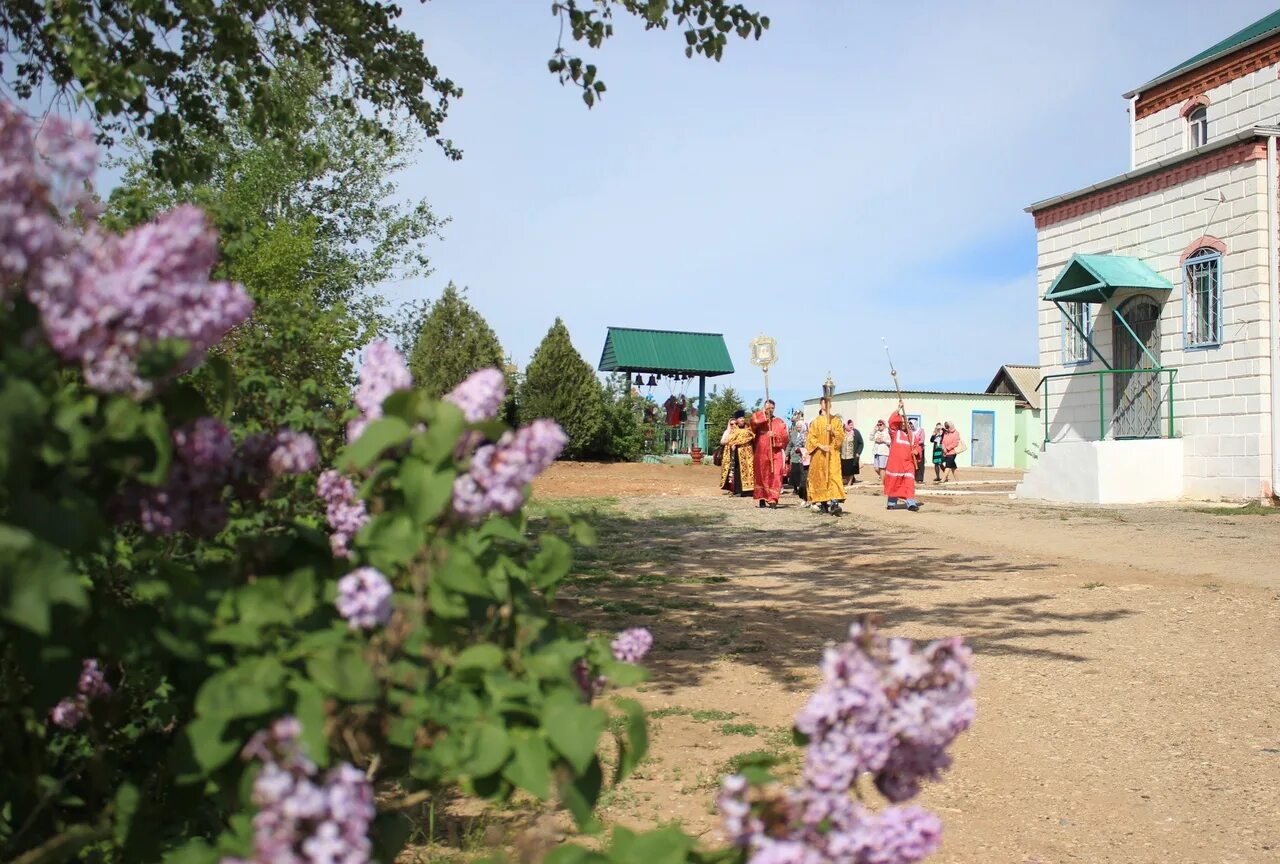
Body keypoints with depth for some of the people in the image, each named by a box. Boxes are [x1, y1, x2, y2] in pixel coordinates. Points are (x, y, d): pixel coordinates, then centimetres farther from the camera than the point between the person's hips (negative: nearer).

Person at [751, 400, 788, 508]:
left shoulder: (779, 422, 10)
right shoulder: (759, 420, 8)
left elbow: (784, 436, 2)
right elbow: (753, 421, -16)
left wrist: (775, 435, -15)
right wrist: (764, 413, -15)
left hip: (775, 453, 0)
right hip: (761, 453, 0)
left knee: (775, 476, -8)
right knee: (762, 475, 3)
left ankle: (773, 499, -11)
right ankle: (762, 499, 10)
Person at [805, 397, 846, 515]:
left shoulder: (836, 420, 10)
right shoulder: (816, 421, 8)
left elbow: (841, 436, 4)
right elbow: (811, 438, 1)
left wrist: (833, 432, -15)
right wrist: (820, 446, -14)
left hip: (833, 454, -1)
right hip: (819, 455, 1)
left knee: (834, 477, -15)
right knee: (821, 478, 1)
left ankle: (834, 504, -25)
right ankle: (823, 503, 9)